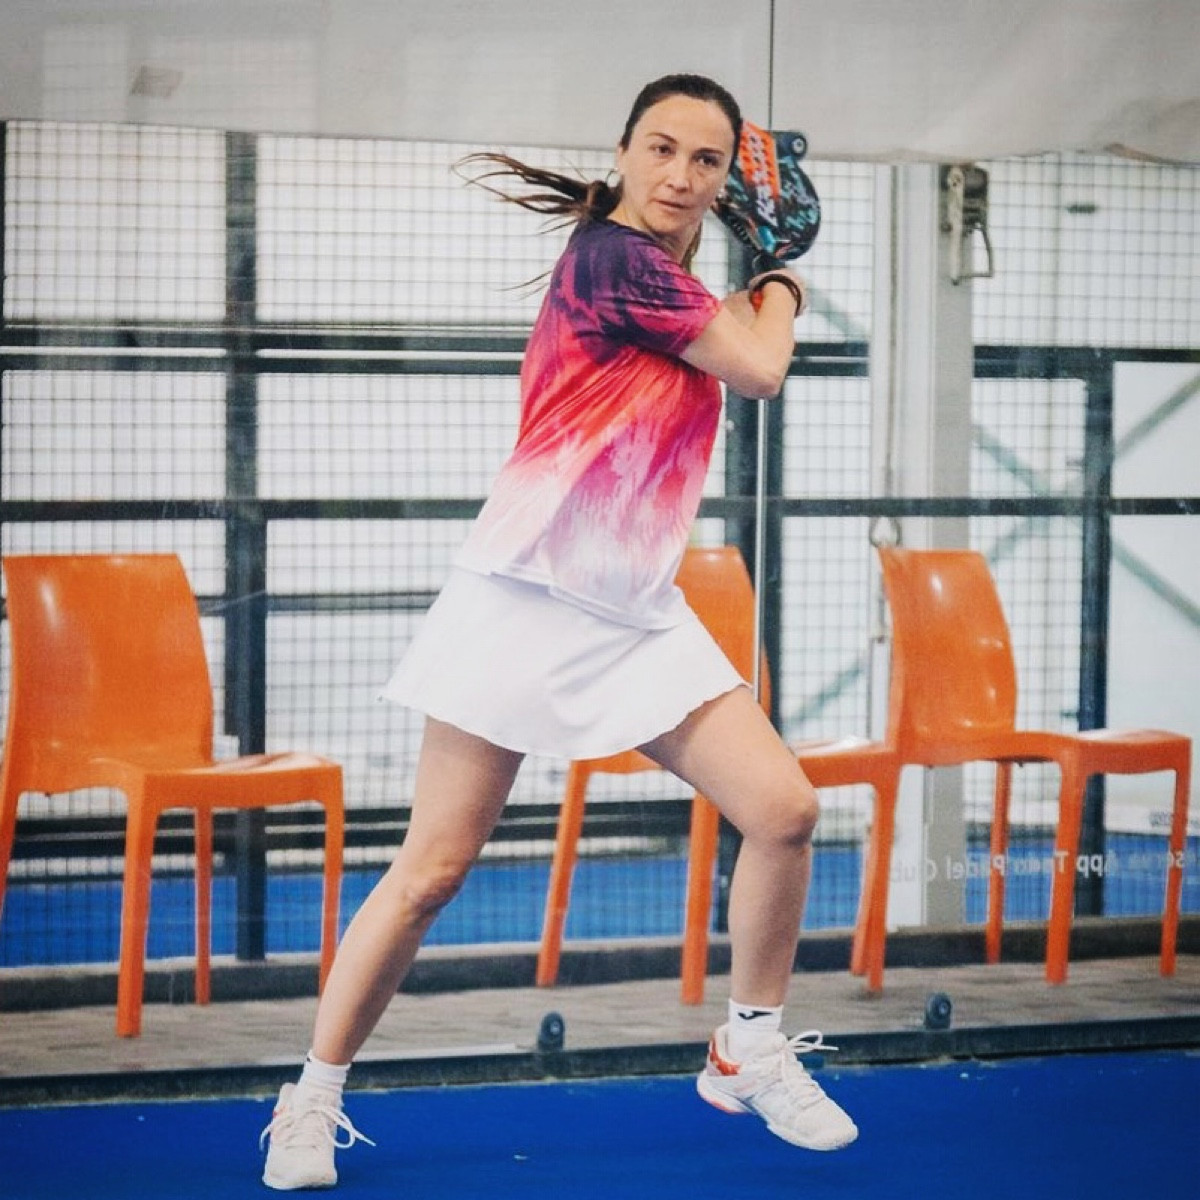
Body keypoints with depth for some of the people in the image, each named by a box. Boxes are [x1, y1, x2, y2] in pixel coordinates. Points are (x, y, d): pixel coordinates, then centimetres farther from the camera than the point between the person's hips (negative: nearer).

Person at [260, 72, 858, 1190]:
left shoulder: (676, 276, 13)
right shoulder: (609, 254, -12)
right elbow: (760, 367, -8)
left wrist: (762, 278, 16)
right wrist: (781, 285, 11)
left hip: (638, 615, 8)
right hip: (525, 601, -8)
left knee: (784, 808, -5)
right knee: (434, 868, -4)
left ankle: (749, 1054, 15)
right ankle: (312, 1099, 10)